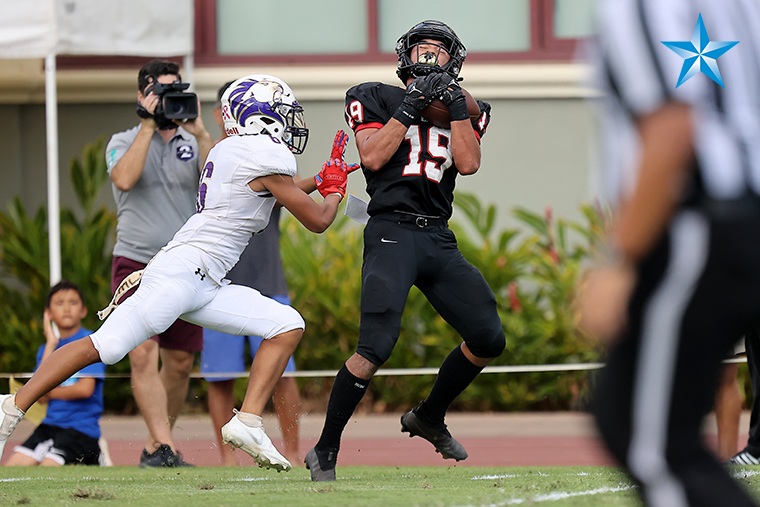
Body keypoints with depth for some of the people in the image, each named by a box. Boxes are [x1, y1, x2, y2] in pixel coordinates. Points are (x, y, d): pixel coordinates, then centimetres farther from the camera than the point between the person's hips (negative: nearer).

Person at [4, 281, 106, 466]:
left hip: (82, 428, -6)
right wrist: (51, 345, -2)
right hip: (51, 424, 6)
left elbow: (85, 389, -14)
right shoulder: (46, 348, 13)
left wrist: (49, 392, 1)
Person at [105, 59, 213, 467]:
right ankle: (164, 447, -21)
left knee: (180, 363, 7)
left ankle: (155, 444, 22)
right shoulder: (124, 142, 5)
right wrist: (148, 126, -14)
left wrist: (198, 131, -16)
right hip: (136, 262, -3)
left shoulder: (192, 144, 9)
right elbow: (123, 178, -17)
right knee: (143, 355, -18)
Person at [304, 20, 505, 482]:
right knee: (377, 347, -21)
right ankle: (325, 453, -11)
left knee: (489, 340, 3)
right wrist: (413, 103, -8)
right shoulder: (377, 98, 8)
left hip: (440, 240, 5)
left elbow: (469, 163, 0)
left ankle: (429, 418, 27)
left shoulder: (466, 111, 17)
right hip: (392, 231, -5)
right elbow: (372, 156, -7)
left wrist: (455, 103, -5)